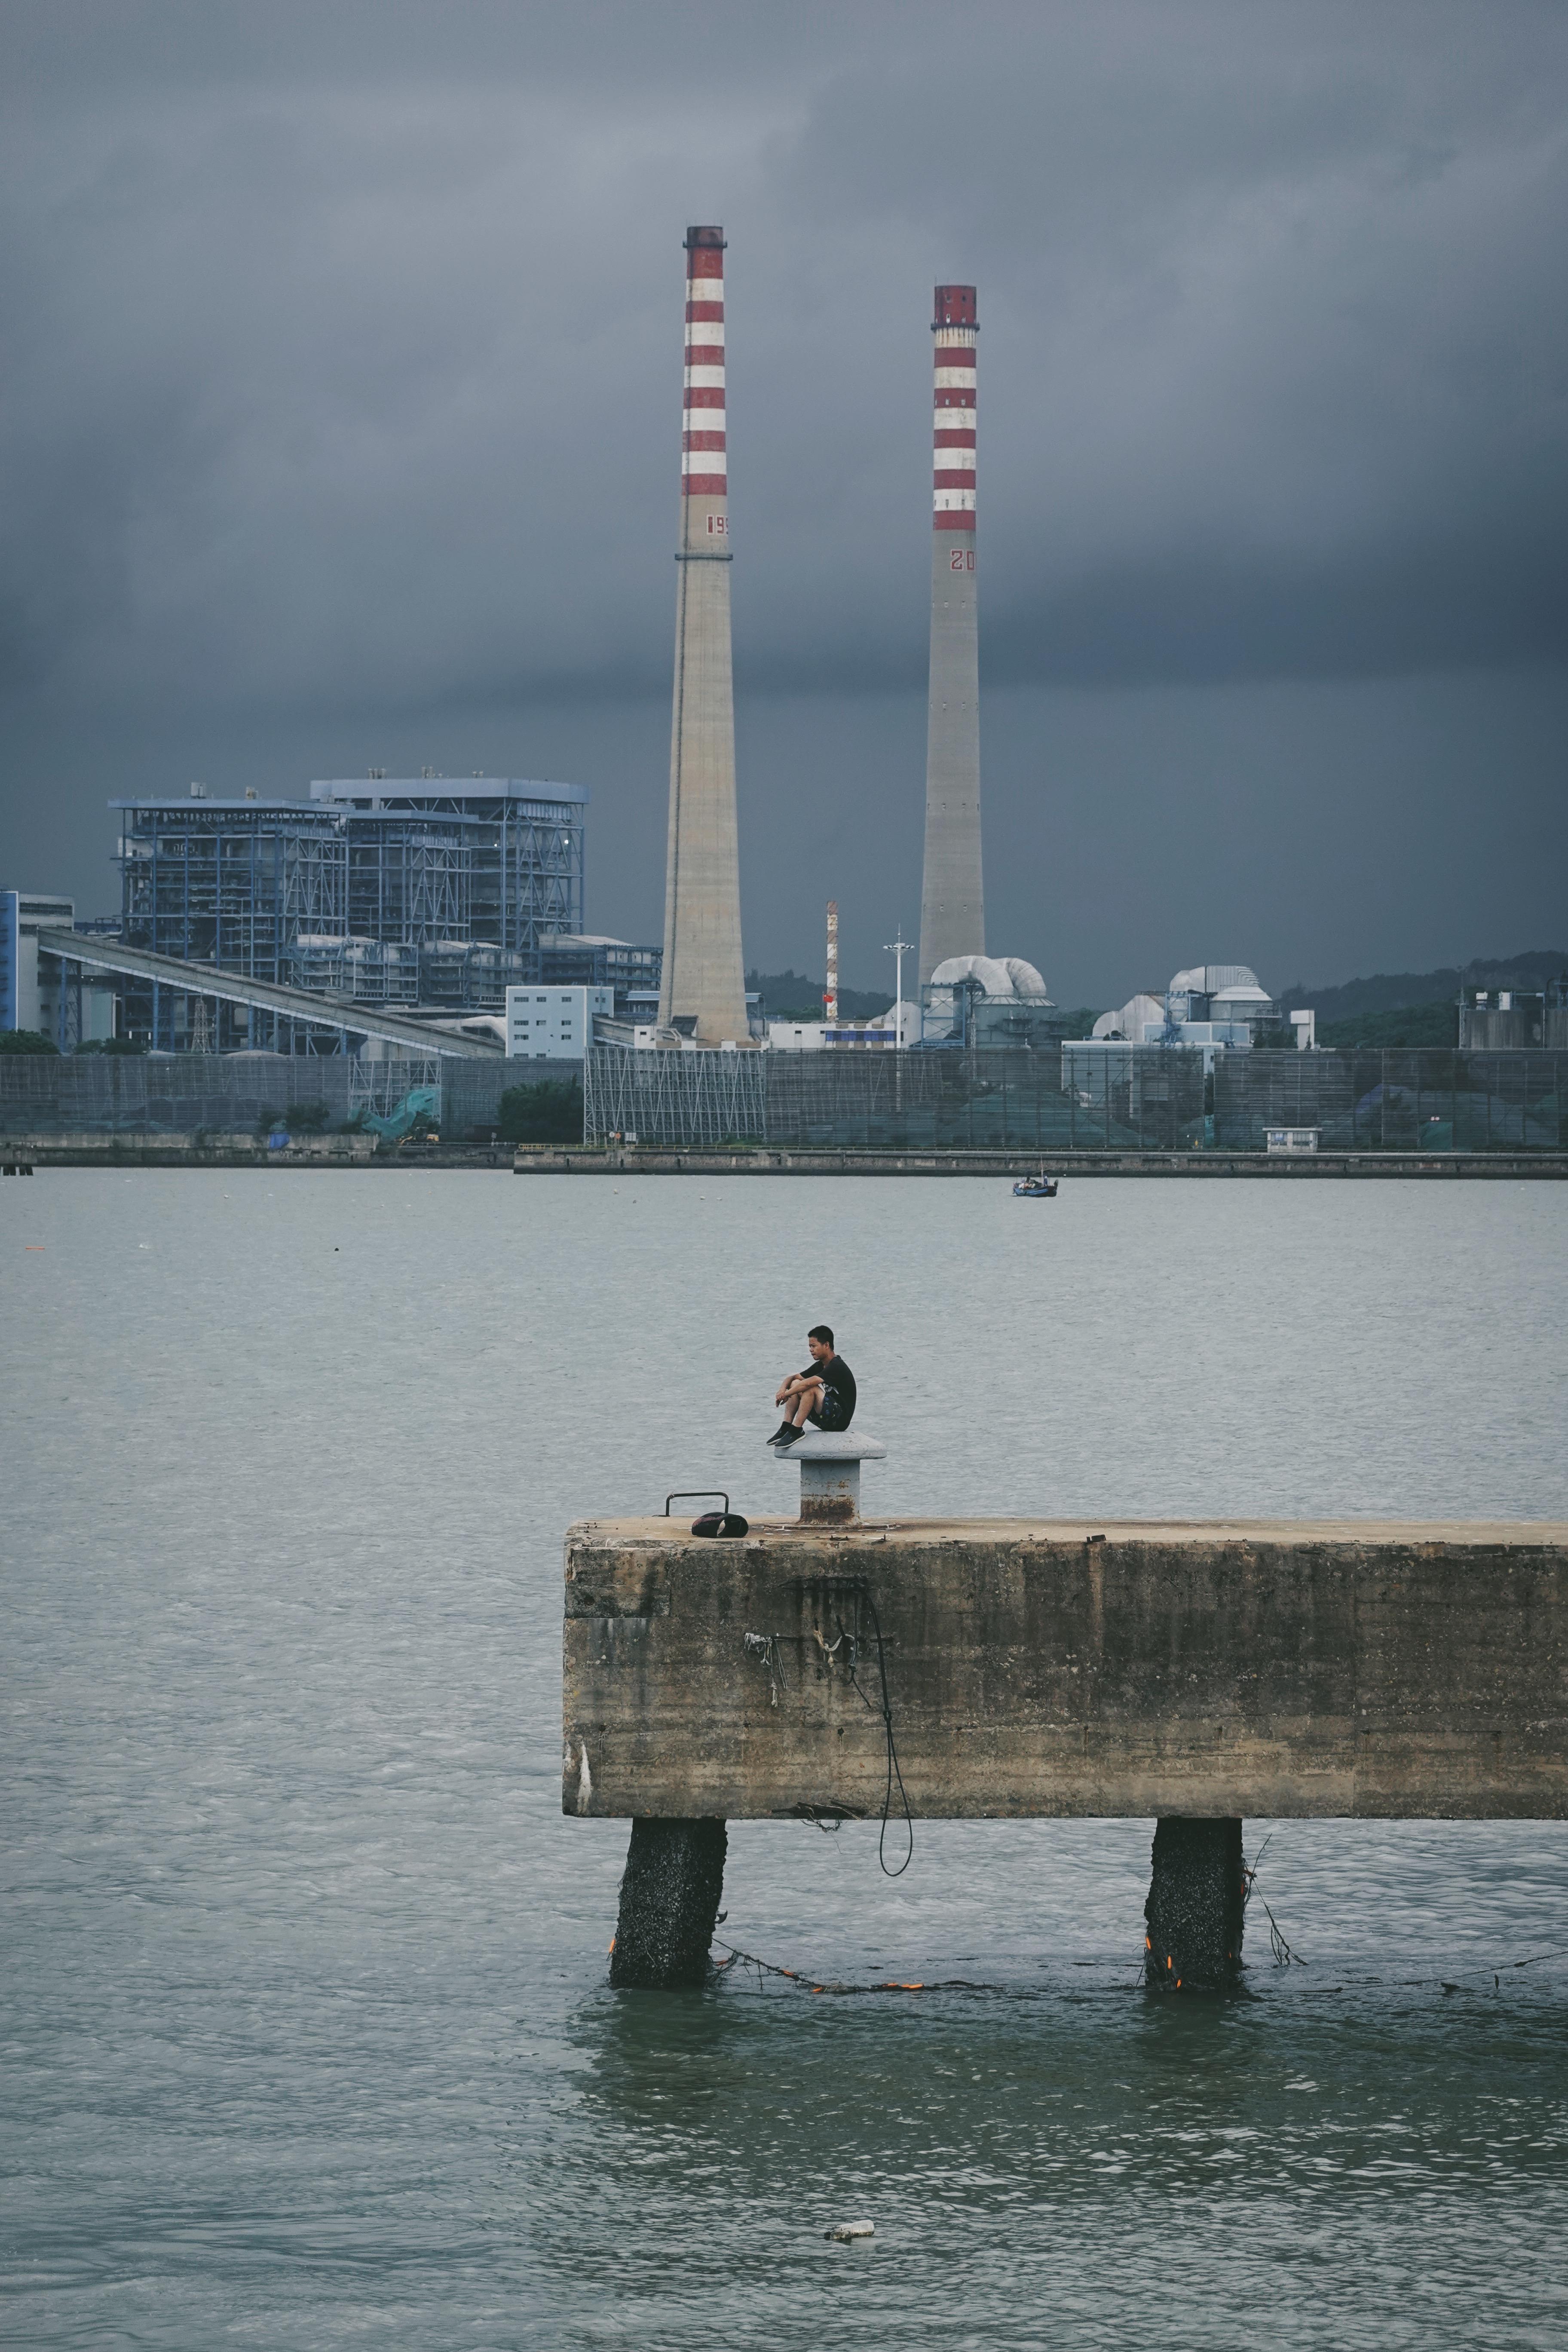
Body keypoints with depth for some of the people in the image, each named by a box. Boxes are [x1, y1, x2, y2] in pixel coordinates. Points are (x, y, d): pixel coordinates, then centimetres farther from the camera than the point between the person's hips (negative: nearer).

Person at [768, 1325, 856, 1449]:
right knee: (795, 1384, 4)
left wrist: (786, 1394, -20)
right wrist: (783, 1389, -8)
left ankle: (796, 1430, -26)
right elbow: (794, 1377, 15)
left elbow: (808, 1383, -30)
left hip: (840, 1420, -9)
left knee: (810, 1388, -28)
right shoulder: (821, 1366, 12)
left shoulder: (837, 1367, -18)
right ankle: (786, 1428, -6)